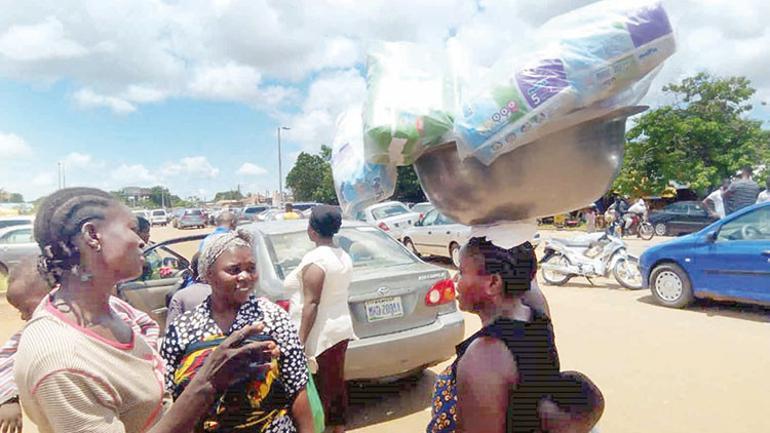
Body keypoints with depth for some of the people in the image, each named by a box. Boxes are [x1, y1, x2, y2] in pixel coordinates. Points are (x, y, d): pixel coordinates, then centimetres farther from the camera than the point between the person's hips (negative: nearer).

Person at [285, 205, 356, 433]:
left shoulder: (315, 259, -19)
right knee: (336, 384, 19)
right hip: (340, 329, 9)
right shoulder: (344, 257, 7)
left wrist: (300, 341, -18)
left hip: (320, 335, -9)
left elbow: (311, 304, -22)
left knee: (318, 390, 4)